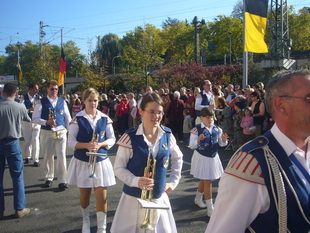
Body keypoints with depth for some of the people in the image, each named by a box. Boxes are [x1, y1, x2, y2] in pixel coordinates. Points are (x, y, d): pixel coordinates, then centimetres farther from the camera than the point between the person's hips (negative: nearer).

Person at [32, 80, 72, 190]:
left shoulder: (62, 102, 7)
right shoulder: (41, 102, -1)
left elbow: (68, 118, 12)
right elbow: (35, 118, -4)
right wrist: (46, 122, -20)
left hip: (61, 132, 1)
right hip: (46, 132, -1)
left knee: (62, 156, -2)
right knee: (47, 156, 10)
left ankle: (62, 180, 7)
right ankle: (49, 178, 29)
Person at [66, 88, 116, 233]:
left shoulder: (105, 119, -1)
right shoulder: (77, 119, -7)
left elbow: (112, 139, 2)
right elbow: (71, 141, -8)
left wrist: (100, 145, -17)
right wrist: (86, 145, -23)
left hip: (101, 161, 1)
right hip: (82, 161, 0)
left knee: (101, 194, -1)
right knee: (85, 194, 15)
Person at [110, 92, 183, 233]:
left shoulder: (167, 136, -3)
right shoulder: (130, 137, -15)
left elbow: (177, 158, 14)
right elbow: (118, 168, -10)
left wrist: (173, 181, 7)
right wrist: (136, 181, -25)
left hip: (159, 198, 4)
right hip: (133, 198, -3)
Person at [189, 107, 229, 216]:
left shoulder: (217, 129, -1)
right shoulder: (197, 129, -14)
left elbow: (221, 144, 8)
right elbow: (191, 145, -15)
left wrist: (224, 140, -14)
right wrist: (198, 140, -34)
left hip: (213, 157, 5)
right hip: (201, 158, -5)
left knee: (203, 180, 21)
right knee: (207, 181, -3)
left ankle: (198, 199, 45)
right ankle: (210, 209, 7)